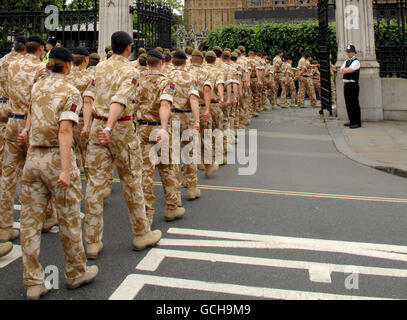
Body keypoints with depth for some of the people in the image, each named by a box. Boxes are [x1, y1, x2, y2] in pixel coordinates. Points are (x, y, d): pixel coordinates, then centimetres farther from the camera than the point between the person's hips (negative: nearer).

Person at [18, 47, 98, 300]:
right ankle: (76, 273, 23)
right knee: (69, 218, 9)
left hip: (33, 157, 6)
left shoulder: (37, 87, 10)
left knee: (31, 220, 7)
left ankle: (34, 283, 14)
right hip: (56, 157, -6)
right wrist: (65, 170, -22)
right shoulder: (71, 92, -8)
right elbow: (64, 131, -18)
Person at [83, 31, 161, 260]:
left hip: (97, 126, 5)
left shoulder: (99, 67, 11)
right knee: (132, 182, 8)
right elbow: (120, 100, -25)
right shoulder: (130, 71, -9)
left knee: (96, 183, 5)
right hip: (122, 128, -5)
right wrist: (109, 128, -36)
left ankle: (93, 243, 9)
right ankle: (141, 234, 22)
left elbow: (90, 94, 10)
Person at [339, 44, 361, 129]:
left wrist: (344, 69, -2)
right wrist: (347, 70, -7)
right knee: (348, 104, 11)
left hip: (353, 85, -8)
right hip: (346, 84, 8)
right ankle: (352, 121, 20)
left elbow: (350, 70, -20)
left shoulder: (356, 61, -6)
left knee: (354, 104, -7)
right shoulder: (346, 61, 19)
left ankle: (357, 123, -2)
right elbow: (340, 71, 10)